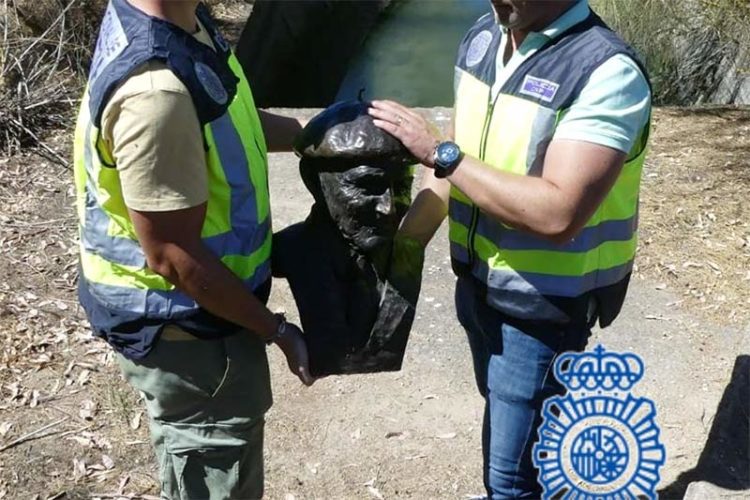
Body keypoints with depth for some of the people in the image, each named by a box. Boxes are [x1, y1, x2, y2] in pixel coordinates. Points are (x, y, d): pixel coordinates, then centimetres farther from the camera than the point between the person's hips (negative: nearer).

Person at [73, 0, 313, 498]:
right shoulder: (155, 89, -34)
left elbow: (219, 121, 15)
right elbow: (173, 256, -28)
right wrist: (275, 329, -17)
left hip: (196, 309, 9)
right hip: (182, 326, -9)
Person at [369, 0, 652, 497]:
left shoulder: (608, 73, -25)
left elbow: (557, 214, -33)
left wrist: (439, 152, -28)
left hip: (540, 309, -7)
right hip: (475, 283, 7)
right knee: (502, 414, 28)